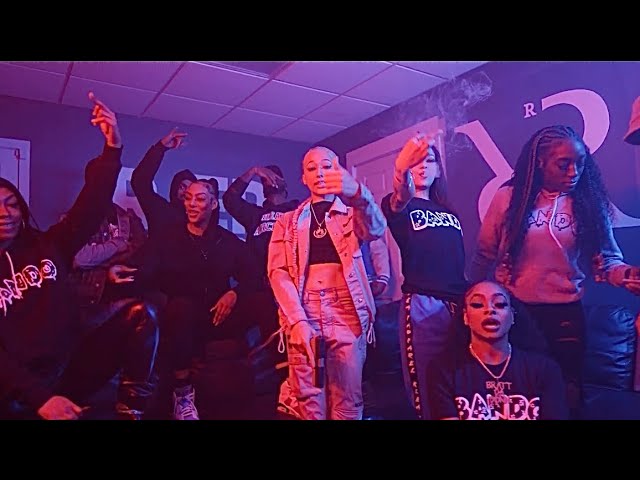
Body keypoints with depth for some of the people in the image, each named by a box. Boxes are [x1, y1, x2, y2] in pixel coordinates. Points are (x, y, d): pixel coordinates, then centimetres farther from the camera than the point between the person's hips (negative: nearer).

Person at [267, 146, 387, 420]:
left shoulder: (353, 213, 13)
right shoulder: (288, 221, 17)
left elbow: (376, 229, -11)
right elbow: (277, 271, 4)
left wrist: (357, 194, -34)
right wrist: (297, 319, -12)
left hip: (346, 311, -1)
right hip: (302, 313, 1)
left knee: (348, 399, -1)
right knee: (308, 398, 2)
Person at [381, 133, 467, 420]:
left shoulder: (449, 212, 18)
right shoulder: (399, 205, 1)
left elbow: (461, 263, 19)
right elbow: (400, 199, -26)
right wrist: (401, 168, -46)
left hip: (459, 303, 5)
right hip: (423, 306, -5)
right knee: (428, 393, 1)